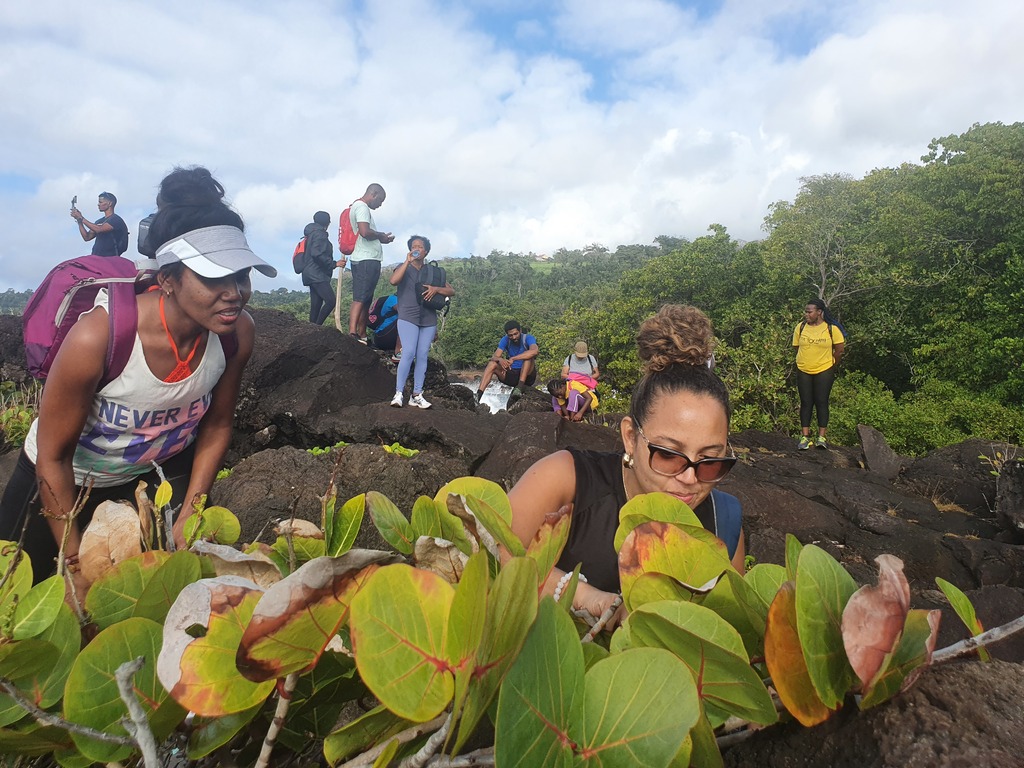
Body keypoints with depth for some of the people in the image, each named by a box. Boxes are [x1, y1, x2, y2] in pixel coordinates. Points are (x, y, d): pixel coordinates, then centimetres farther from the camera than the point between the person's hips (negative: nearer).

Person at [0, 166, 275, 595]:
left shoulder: (237, 333, -24)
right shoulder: (99, 336, -36)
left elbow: (217, 425, -7)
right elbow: (53, 458, -23)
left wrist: (187, 520, -6)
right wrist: (77, 569, -16)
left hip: (160, 467, 3)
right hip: (65, 477, -2)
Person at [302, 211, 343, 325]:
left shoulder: (311, 233, 23)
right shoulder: (319, 234, -8)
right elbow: (317, 254, -20)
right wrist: (334, 264, -16)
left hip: (313, 276, 11)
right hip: (317, 275, -11)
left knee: (316, 304, 5)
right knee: (331, 300, -17)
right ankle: (317, 326, -19)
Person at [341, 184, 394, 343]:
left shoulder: (359, 207, 24)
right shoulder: (362, 207, -8)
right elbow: (365, 232, -22)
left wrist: (381, 238, 12)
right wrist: (380, 235, -6)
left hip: (368, 261, 10)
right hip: (366, 260, -10)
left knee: (366, 300, 12)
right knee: (360, 299, -17)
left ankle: (362, 336, 17)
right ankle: (352, 334, -23)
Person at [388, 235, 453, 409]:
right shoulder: (404, 268, 8)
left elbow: (451, 291, 10)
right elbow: (393, 280, -15)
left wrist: (436, 289, -9)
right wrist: (407, 261, -13)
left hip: (429, 319, 3)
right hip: (408, 318, -3)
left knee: (422, 356, 1)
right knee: (409, 353, -17)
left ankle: (417, 395, 4)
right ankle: (398, 393, -12)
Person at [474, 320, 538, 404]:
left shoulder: (528, 338, -12)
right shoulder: (505, 340, -2)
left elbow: (535, 351, -35)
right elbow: (494, 357, -12)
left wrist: (513, 359, -40)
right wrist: (500, 359, -37)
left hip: (527, 375, -3)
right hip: (511, 374, 3)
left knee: (528, 356, -29)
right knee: (492, 364, -18)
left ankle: (520, 387, -37)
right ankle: (478, 395, -30)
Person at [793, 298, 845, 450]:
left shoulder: (831, 328, -8)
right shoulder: (800, 327, -1)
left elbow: (839, 349, 0)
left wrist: (831, 366, 8)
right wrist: (805, 362, 10)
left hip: (824, 371, -2)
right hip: (803, 371, 2)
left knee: (821, 402, 0)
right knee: (806, 403, 4)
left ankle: (821, 437, 6)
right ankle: (805, 437, 7)